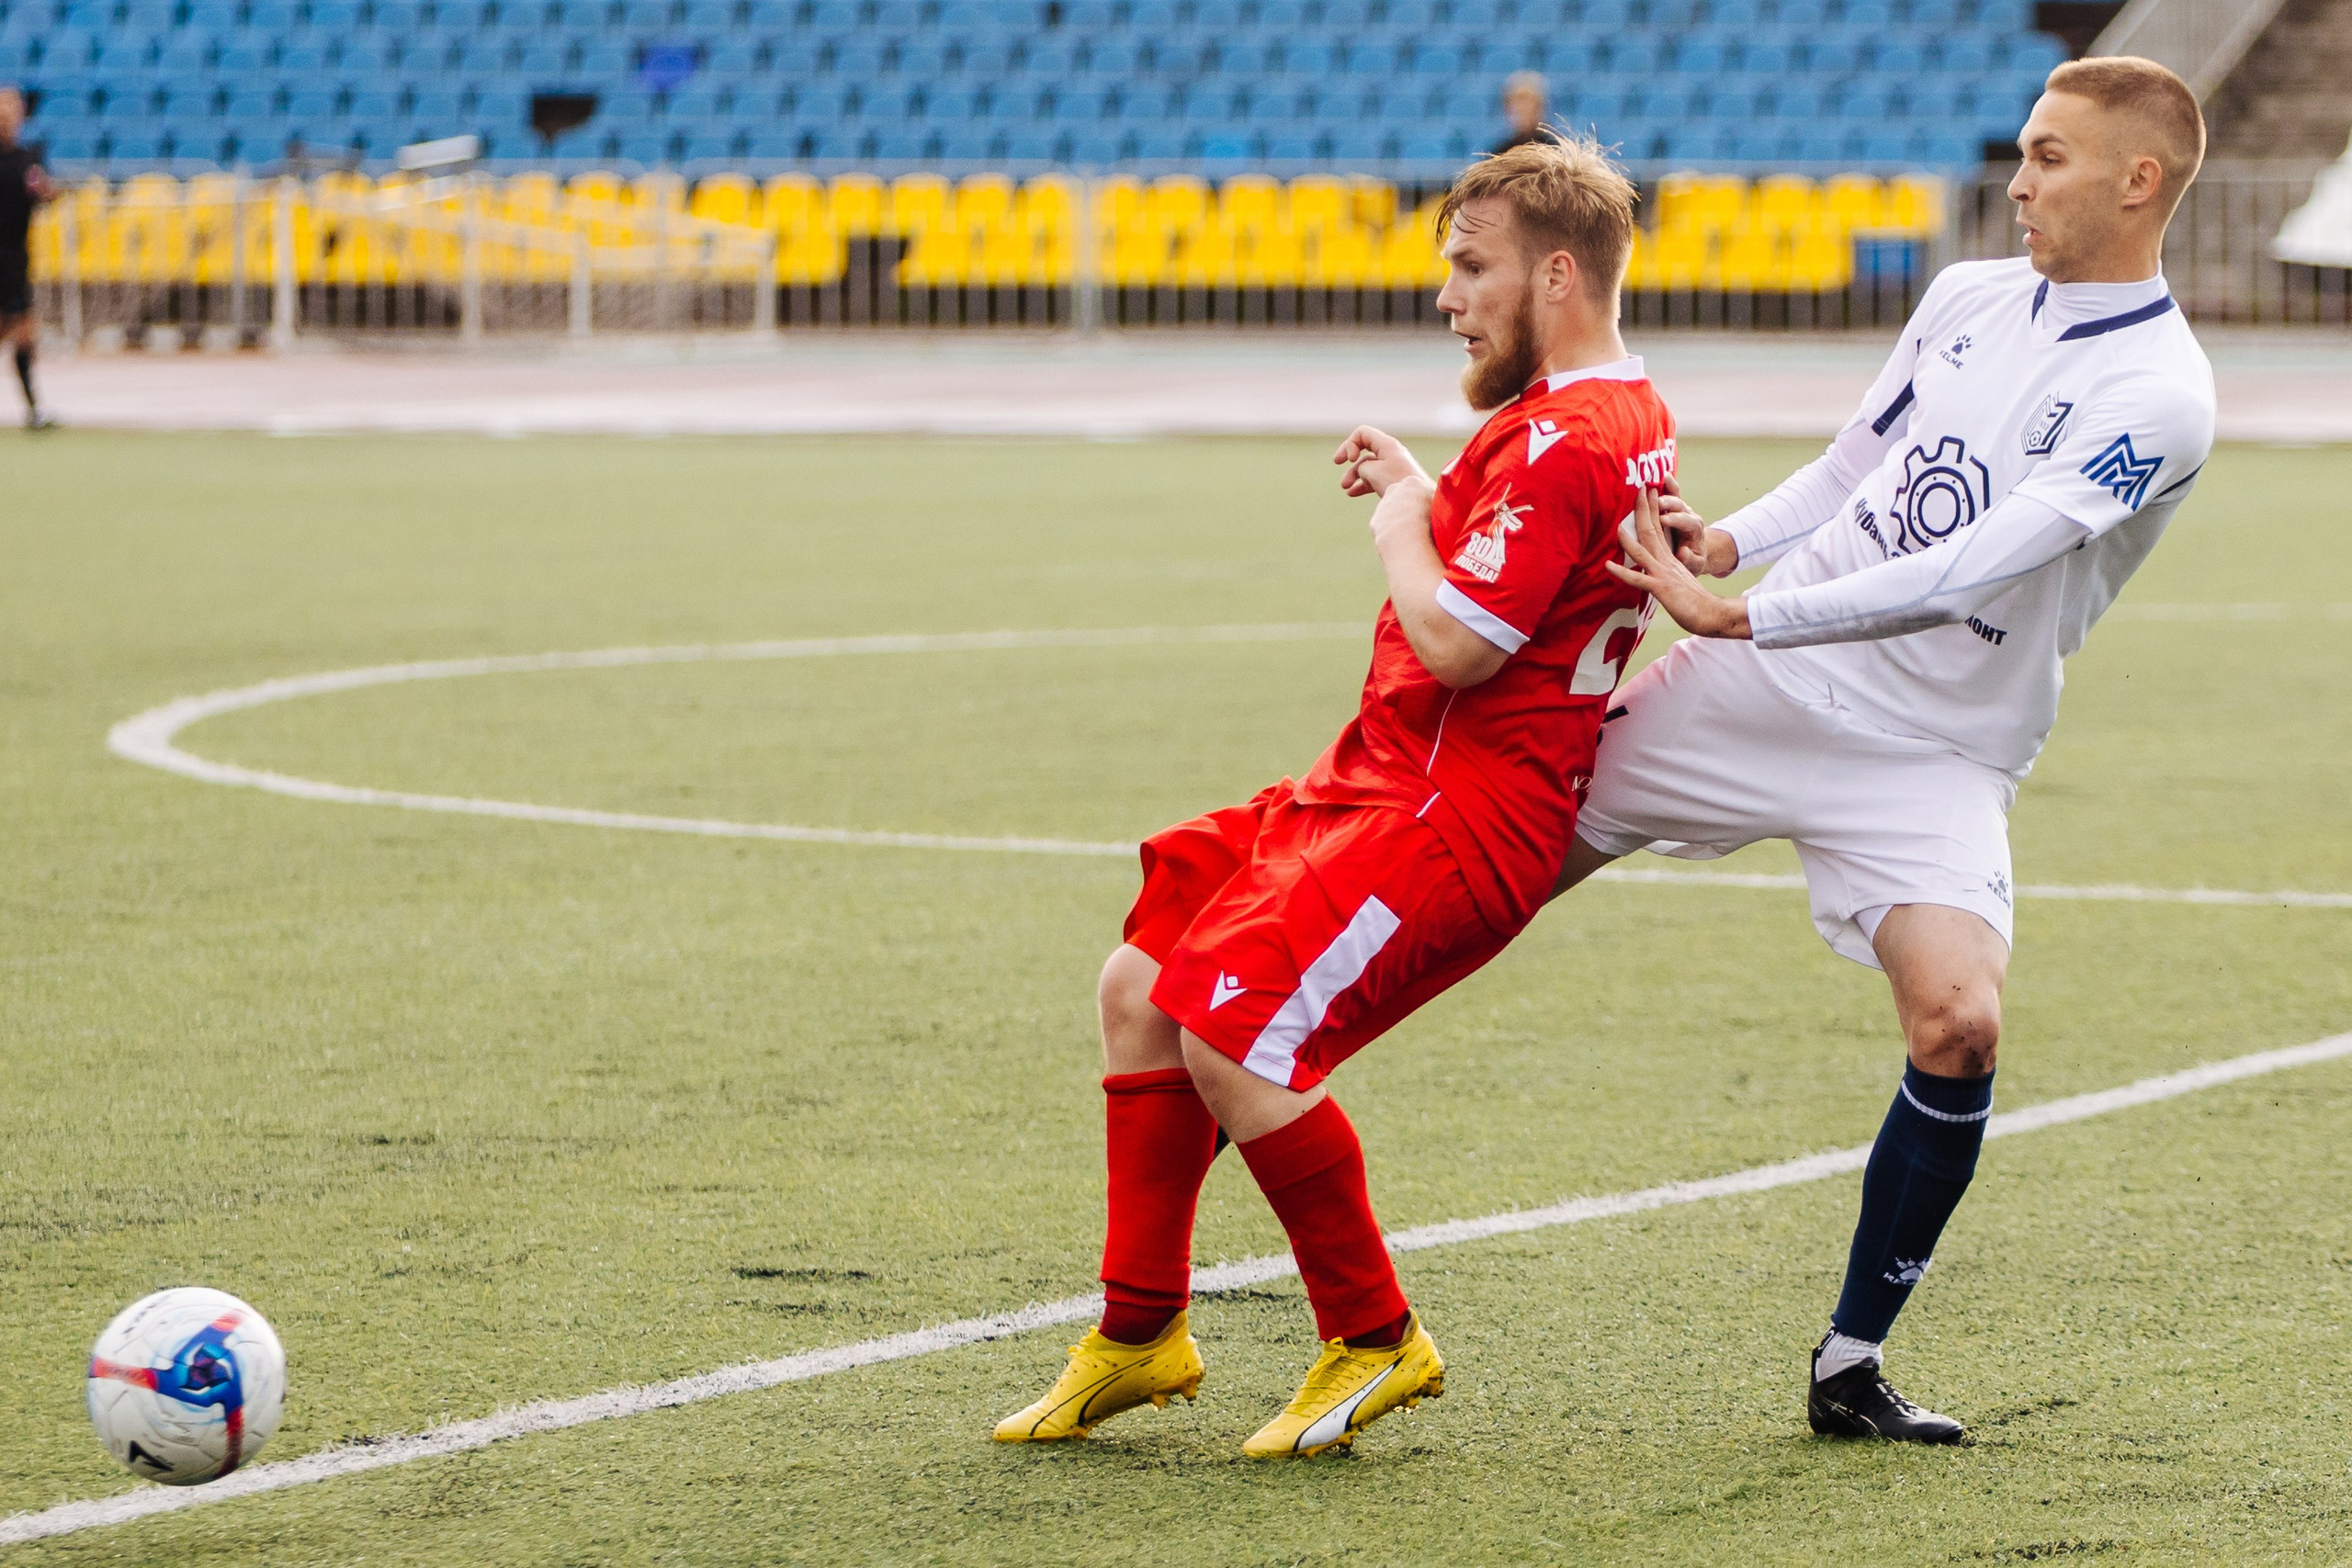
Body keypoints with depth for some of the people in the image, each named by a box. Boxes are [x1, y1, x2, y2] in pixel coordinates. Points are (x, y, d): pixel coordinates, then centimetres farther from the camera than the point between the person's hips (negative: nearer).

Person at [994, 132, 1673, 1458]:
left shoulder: (1564, 440, -18)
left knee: (1236, 1031, -21)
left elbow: (1459, 642, -24)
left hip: (1457, 813, -11)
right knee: (1143, 985, 8)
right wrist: (1426, 493, 17)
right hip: (1379, 786, 11)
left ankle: (1375, 1341, -5)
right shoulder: (1624, 417, 16)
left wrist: (1404, 534, -6)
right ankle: (1140, 1335, 15)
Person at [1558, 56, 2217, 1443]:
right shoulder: (1969, 298, 5)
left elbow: (1974, 568, -25)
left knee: (1959, 1027, -24)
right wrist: (1731, 543, -3)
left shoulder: (2160, 395, -16)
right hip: (1760, 687, 5)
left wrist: (1741, 614, -28)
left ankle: (1851, 1368, -7)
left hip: (1932, 756, -5)